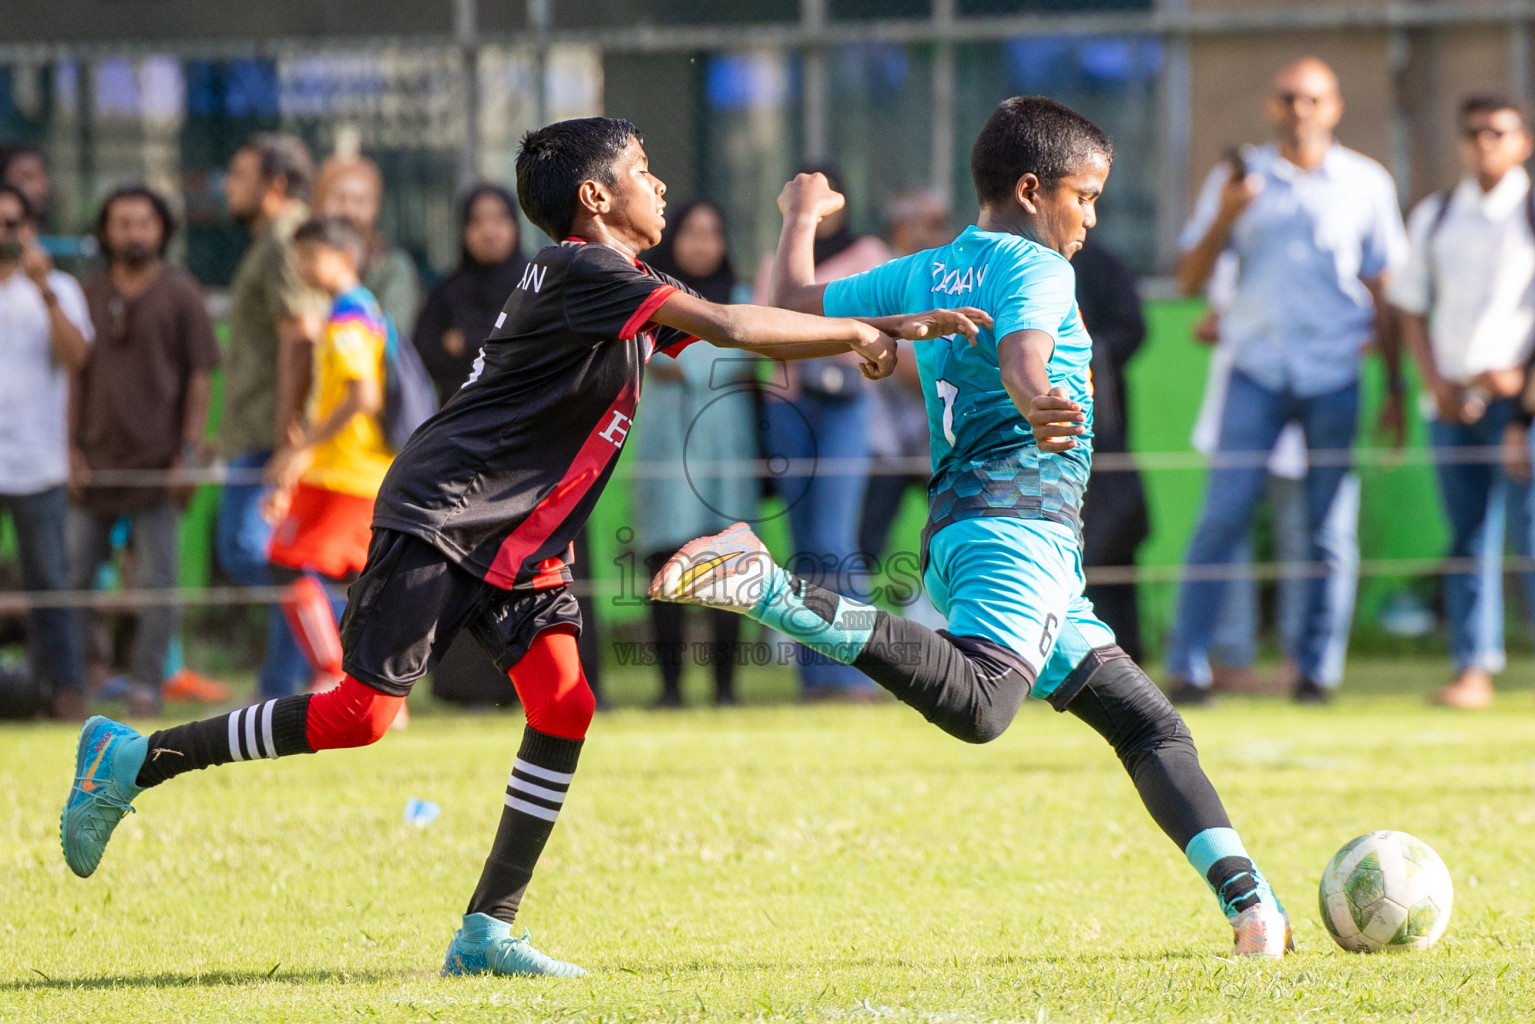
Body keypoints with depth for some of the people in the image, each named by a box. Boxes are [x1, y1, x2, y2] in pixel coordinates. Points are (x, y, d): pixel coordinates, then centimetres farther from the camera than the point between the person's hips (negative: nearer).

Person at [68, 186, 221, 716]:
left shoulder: (180, 294, 2)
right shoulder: (90, 295, 11)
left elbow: (200, 378, 0)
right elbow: (76, 377, 13)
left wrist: (188, 452, -8)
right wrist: (71, 447, 4)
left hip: (157, 459, -3)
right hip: (96, 461, 3)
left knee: (157, 580, -4)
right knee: (73, 572, 3)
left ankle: (146, 685, 0)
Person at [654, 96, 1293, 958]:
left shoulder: (925, 273, 22)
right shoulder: (1037, 267, 1)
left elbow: (793, 304, 29)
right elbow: (1020, 355, -21)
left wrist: (802, 216, 48)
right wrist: (1038, 407, -43)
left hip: (956, 524, 10)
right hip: (1022, 519, -10)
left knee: (1149, 723, 11)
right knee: (977, 700, -34)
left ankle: (1249, 899, 4)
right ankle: (773, 590, -36)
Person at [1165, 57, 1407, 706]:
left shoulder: (1366, 185, 9)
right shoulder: (1238, 181, 9)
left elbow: (1383, 291, 11)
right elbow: (1190, 280, 6)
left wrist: (1395, 389, 7)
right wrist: (1223, 216, -11)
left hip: (1335, 376, 1)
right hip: (1257, 369, -1)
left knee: (1327, 527, -1)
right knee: (1224, 514, -10)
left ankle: (1314, 669, 5)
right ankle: (1186, 666, -9)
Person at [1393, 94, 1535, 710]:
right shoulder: (1433, 218, 14)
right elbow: (1411, 307, 16)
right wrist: (1435, 382, 2)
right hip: (1455, 399, 4)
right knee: (1468, 537, 2)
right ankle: (1473, 670, 2)